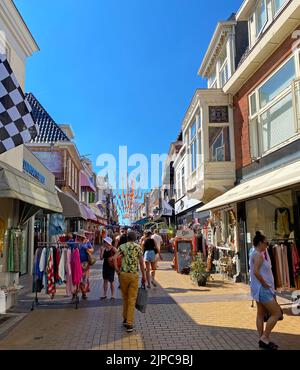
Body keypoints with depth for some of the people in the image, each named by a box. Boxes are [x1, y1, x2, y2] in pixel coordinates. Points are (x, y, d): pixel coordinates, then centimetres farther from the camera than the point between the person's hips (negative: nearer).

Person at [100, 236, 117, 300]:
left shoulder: (113, 249, -12)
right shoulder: (103, 249, 1)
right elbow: (101, 258, -5)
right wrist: (102, 250, -11)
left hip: (111, 266, -5)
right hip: (105, 265, 5)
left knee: (111, 281, 1)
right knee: (105, 280, 12)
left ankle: (112, 295, 12)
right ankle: (105, 294, 23)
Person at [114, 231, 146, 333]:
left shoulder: (122, 246, 3)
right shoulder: (138, 247, 1)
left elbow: (115, 258, -11)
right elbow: (141, 263, -1)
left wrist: (117, 270, -2)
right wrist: (144, 276, 6)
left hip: (123, 274, 2)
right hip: (134, 275, -1)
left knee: (125, 298, 18)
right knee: (132, 300, 3)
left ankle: (125, 319, 28)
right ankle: (129, 324, 3)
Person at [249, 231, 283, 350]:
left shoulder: (256, 254, 13)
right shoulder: (258, 255, -18)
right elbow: (256, 272, -30)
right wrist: (265, 284, -21)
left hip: (261, 289, 10)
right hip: (262, 289, -10)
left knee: (261, 314, 14)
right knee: (277, 313, -5)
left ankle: (262, 340, 21)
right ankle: (264, 338, 1)